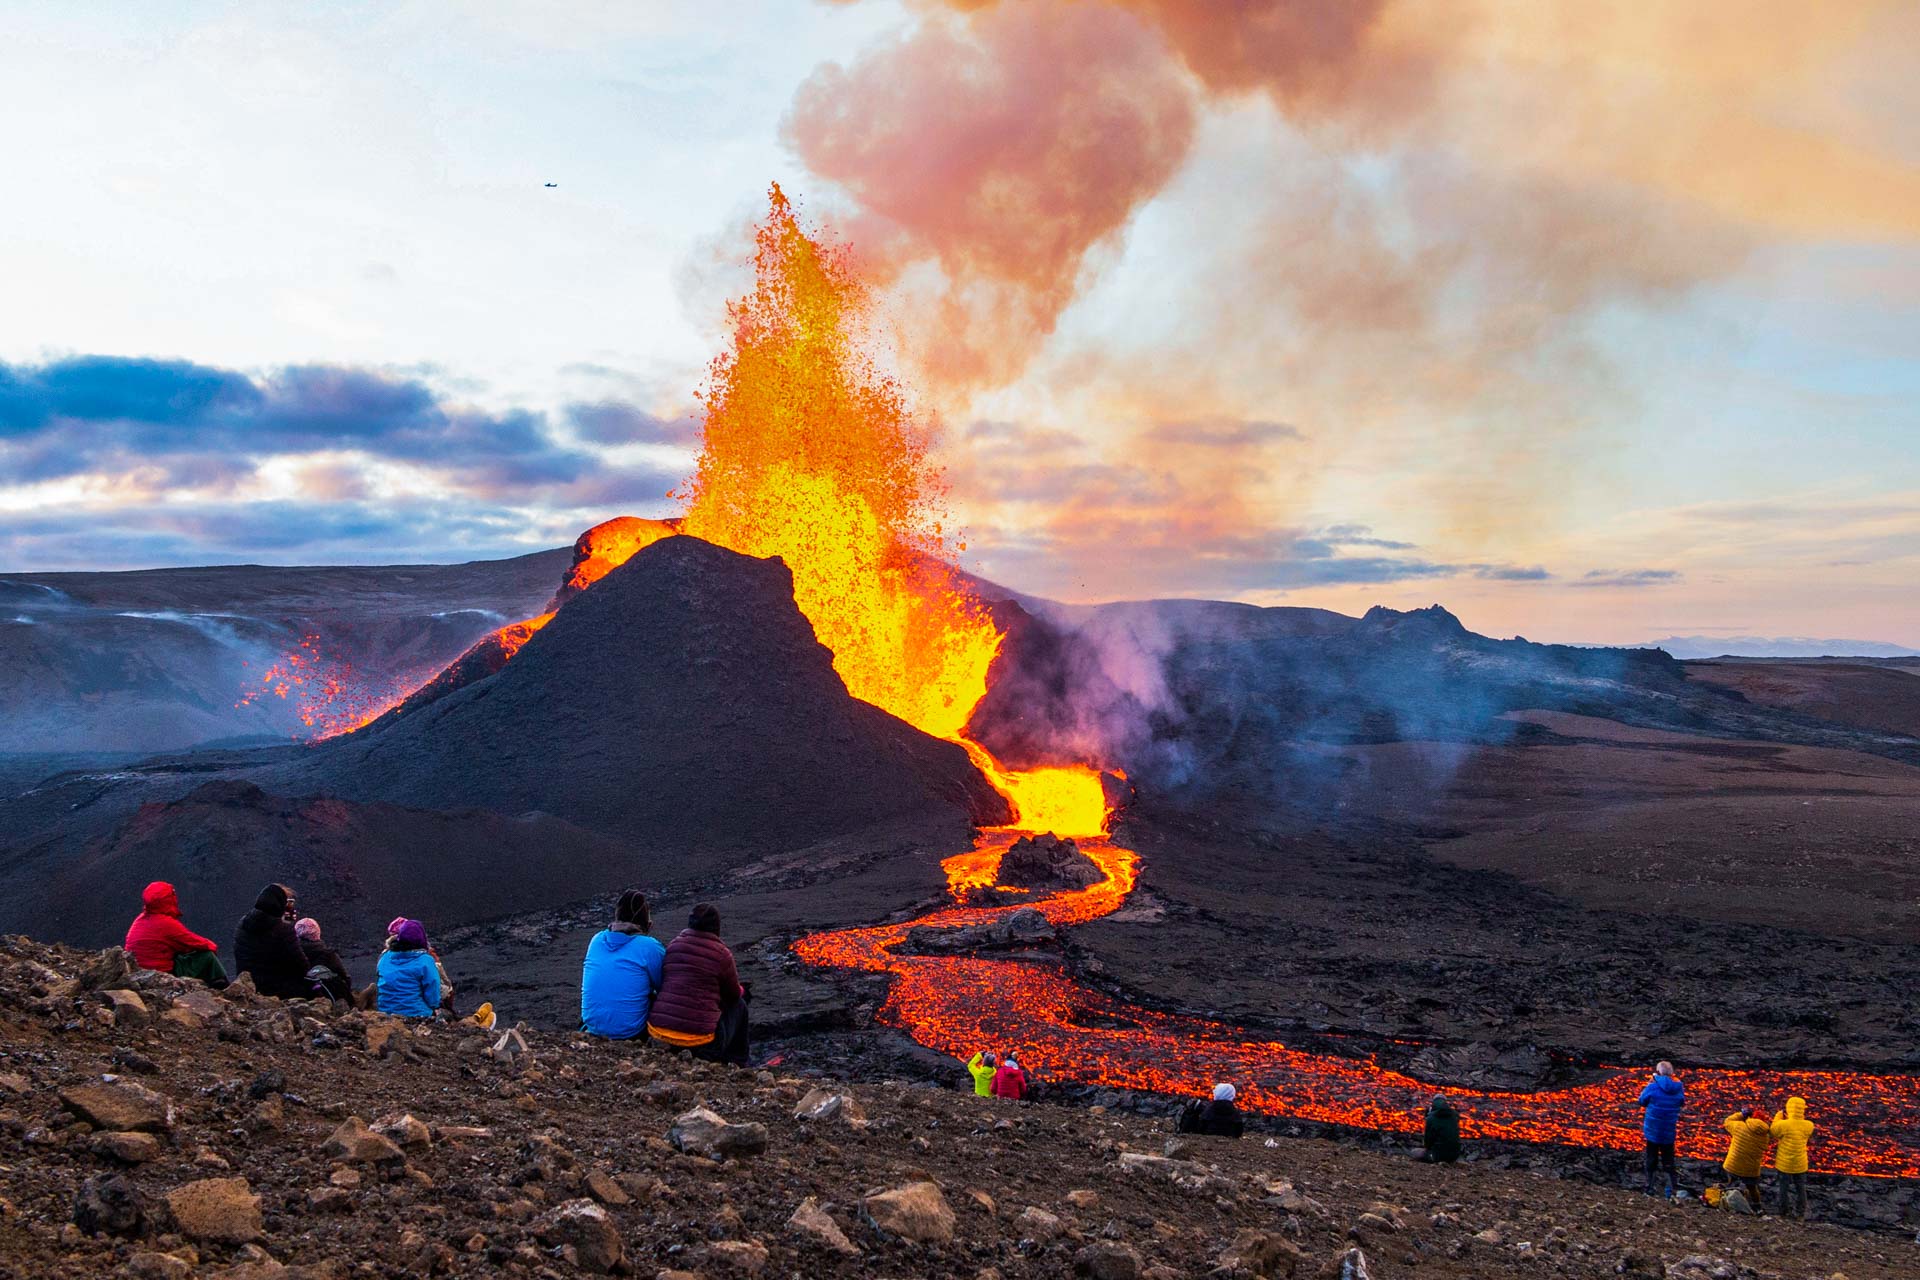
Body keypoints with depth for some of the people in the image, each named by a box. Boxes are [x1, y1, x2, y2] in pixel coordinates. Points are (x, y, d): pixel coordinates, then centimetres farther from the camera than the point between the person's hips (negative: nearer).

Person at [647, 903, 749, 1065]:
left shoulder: (673, 945, 6)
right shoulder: (721, 954, -5)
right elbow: (734, 995, 8)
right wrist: (741, 990, 35)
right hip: (699, 1037, -5)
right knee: (739, 1005, 22)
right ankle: (736, 1064, 27)